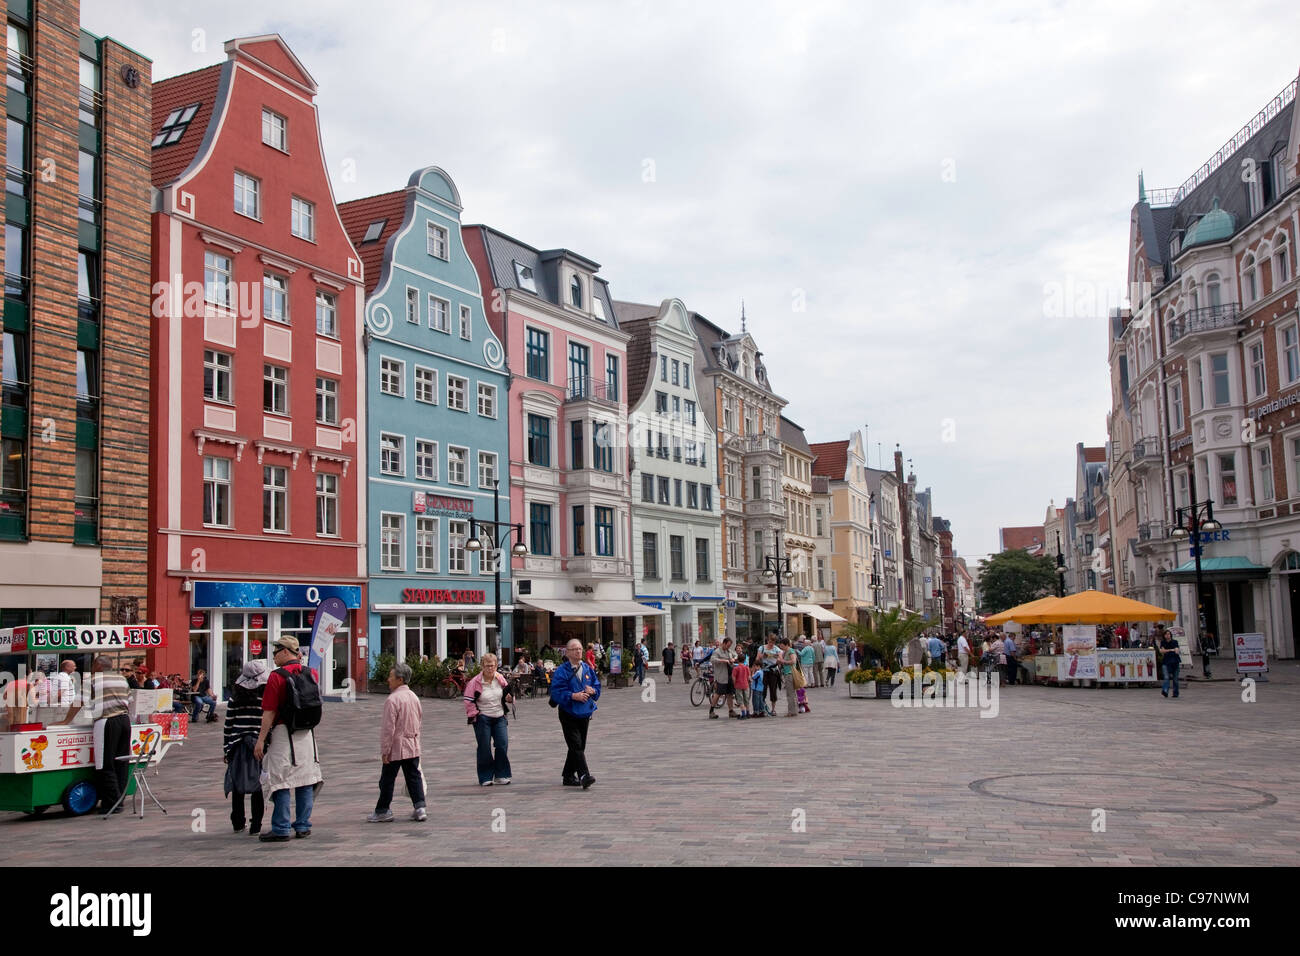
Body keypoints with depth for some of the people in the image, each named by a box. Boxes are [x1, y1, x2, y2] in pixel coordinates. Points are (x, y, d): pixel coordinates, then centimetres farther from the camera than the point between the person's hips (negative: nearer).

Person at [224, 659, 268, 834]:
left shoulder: (235, 697, 2)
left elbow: (228, 724, 5)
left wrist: (227, 748, 13)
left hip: (237, 746, 4)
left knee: (237, 786, 13)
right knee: (258, 788, 2)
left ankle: (238, 824, 20)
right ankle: (255, 826, 3)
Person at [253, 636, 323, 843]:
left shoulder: (277, 676, -12)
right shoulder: (311, 674, 5)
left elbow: (269, 712, -13)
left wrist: (260, 740, -9)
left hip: (284, 735, -6)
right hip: (308, 735, 6)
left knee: (280, 781, 0)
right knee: (305, 779, 11)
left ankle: (281, 829, 2)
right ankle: (303, 826, 14)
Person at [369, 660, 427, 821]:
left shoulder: (393, 699, -18)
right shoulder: (414, 696, 6)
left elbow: (388, 728, -18)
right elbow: (419, 718, 15)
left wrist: (384, 750, -13)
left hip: (396, 749, -7)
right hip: (413, 747, 7)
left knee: (387, 779, 6)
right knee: (414, 777, 10)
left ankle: (383, 811, 16)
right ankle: (420, 808, 5)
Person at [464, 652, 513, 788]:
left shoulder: (500, 679, 2)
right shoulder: (475, 682, -10)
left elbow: (506, 694, 16)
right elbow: (468, 701, -6)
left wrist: (509, 697, -5)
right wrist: (475, 714, -11)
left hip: (499, 717, 4)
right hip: (483, 719, -4)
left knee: (503, 745, -2)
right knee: (484, 748, 1)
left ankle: (501, 775, 12)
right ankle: (485, 778, 11)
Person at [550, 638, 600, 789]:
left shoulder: (587, 669, 8)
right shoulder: (561, 671, -9)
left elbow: (597, 685, 13)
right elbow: (557, 692, -15)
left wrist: (592, 691, -9)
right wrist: (573, 696, -25)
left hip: (584, 714, 6)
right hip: (569, 715, -6)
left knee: (579, 746, 11)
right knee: (576, 745, -15)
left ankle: (567, 776, 24)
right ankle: (584, 776, -21)